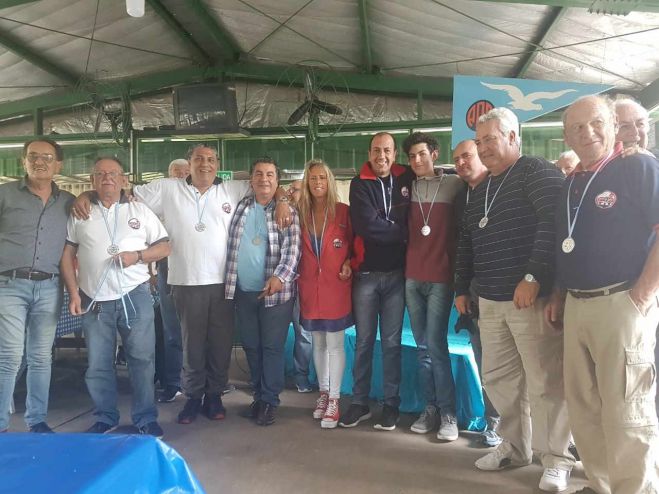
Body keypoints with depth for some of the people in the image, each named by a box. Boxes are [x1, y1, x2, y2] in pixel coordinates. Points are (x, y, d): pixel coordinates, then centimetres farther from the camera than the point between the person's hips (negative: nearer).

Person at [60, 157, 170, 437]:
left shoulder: (140, 211, 7)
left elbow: (164, 246, 7)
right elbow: (67, 255, 6)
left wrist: (138, 255, -11)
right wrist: (74, 293, -2)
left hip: (134, 296, -1)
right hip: (94, 300, 1)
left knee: (142, 359, 3)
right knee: (98, 365, 8)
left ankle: (146, 418, 15)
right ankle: (105, 419, 24)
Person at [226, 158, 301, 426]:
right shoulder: (240, 207, 9)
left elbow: (292, 248, -10)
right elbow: (231, 245, 16)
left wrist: (280, 276, -26)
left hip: (276, 291, -4)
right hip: (243, 291, 4)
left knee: (272, 347, 2)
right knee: (251, 347, 13)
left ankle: (269, 401, 14)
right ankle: (258, 395, 28)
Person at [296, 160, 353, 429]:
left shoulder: (343, 211, -4)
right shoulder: (301, 212, 3)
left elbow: (355, 244, 4)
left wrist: (349, 263, -12)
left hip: (336, 286, -3)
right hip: (310, 287, 4)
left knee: (334, 344, 2)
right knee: (318, 344, 15)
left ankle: (334, 400, 13)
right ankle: (323, 393, 29)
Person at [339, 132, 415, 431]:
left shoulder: (407, 179, 5)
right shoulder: (360, 184, -2)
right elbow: (367, 225, -14)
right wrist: (402, 232, -9)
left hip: (396, 273, 1)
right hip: (366, 273, -1)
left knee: (392, 342, 7)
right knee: (364, 341, 8)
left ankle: (391, 404, 18)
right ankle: (360, 403, 20)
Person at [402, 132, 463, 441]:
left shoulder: (454, 185, -1)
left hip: (441, 277, -4)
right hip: (412, 277, 4)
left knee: (436, 344, -7)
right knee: (422, 347, 8)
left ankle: (448, 413, 4)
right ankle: (431, 408, 18)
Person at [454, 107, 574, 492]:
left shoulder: (538, 172, -5)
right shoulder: (481, 190, 20)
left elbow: (553, 222, -18)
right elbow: (466, 242, 23)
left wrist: (533, 276, -22)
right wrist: (462, 287, 20)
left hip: (533, 297, -7)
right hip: (490, 302, 8)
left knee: (545, 382, -1)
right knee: (498, 378, 12)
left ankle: (557, 459, 14)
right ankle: (515, 447, 27)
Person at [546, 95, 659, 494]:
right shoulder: (571, 185, 17)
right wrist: (559, 297, 13)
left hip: (621, 304, -8)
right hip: (576, 307, 8)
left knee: (626, 412, -2)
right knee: (583, 408, 14)